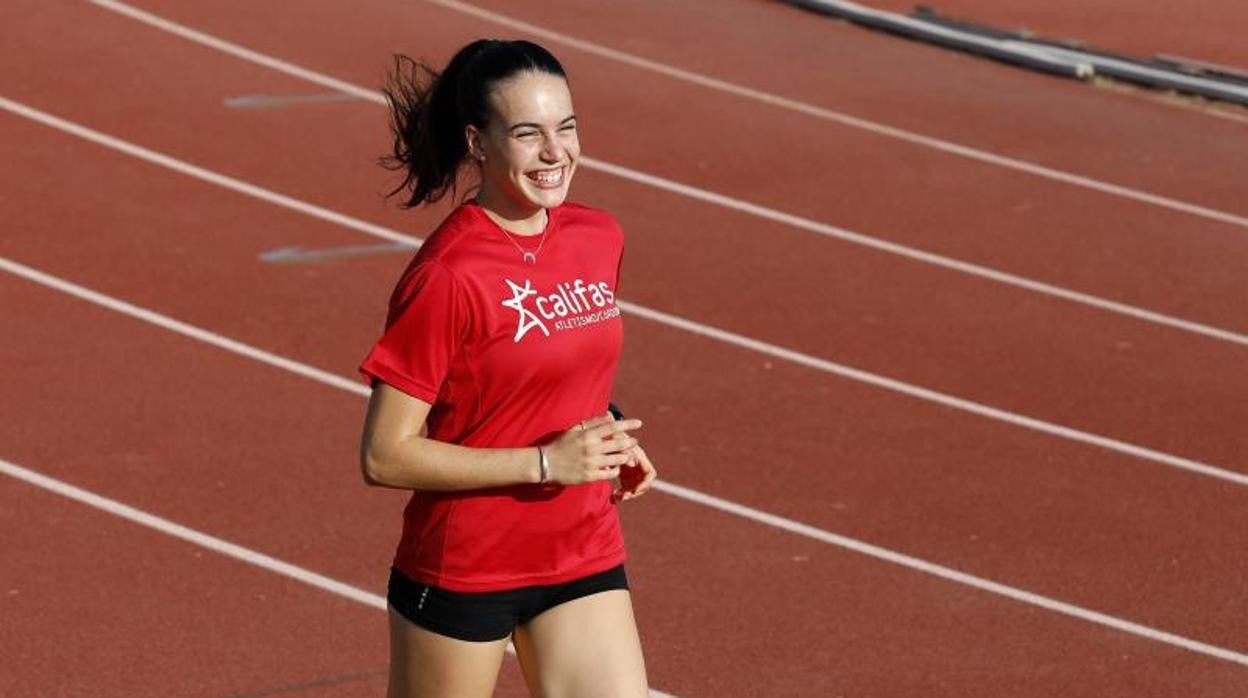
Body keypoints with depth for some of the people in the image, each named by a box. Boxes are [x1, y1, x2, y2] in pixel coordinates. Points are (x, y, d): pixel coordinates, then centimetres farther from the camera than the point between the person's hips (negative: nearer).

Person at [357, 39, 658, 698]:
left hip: (584, 561, 6)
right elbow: (385, 455, -19)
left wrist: (607, 437, 1)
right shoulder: (448, 273, -19)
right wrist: (546, 462, -21)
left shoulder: (598, 239, 2)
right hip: (461, 567, -6)